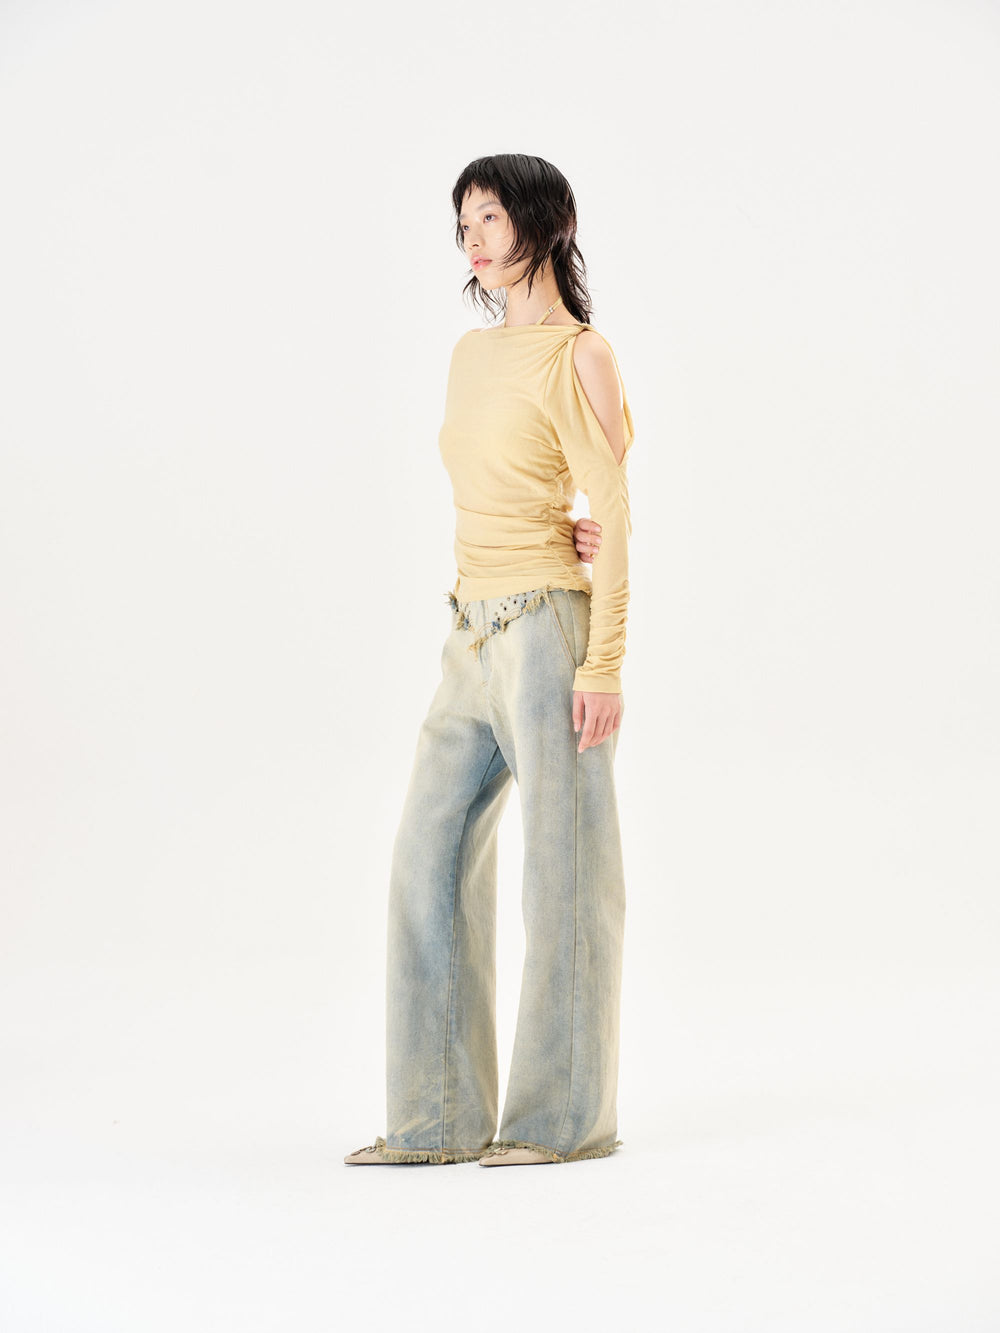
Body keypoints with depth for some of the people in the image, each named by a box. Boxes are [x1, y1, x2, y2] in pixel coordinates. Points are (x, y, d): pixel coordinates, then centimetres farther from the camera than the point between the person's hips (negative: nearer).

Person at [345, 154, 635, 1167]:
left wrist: (603, 663, -17)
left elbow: (614, 511, -11)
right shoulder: (472, 356, 14)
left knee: (562, 873, 0)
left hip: (548, 628, -8)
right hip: (474, 636, 8)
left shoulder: (579, 356, -8)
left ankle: (566, 1116, 10)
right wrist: (559, 535, -2)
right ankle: (439, 1117, 12)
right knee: (429, 863, 5)